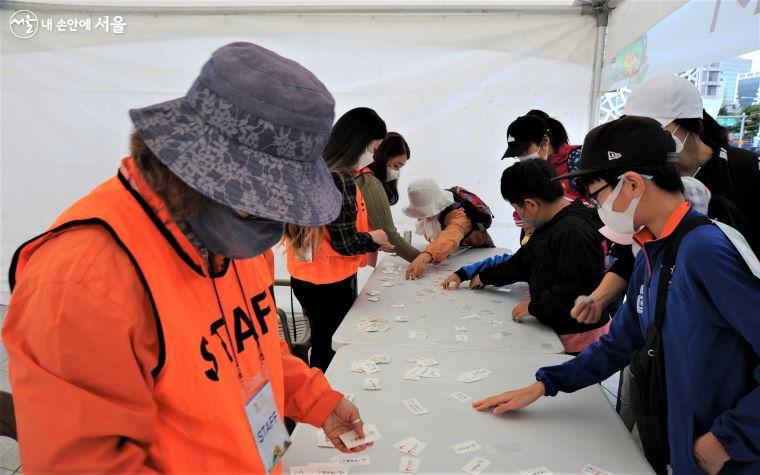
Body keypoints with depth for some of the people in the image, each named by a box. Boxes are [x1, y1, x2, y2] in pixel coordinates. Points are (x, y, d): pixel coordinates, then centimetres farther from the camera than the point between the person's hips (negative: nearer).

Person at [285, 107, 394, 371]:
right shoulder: (341, 179, -21)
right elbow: (344, 243, -21)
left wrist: (372, 241, 13)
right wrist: (375, 239, -2)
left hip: (306, 278, 9)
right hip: (331, 283, -9)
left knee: (322, 350, 19)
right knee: (331, 357, 6)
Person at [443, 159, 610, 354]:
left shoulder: (574, 232, -23)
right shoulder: (551, 226, 11)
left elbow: (574, 288, -27)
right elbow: (521, 262, 20)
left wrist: (534, 306, -14)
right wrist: (483, 277, 24)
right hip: (557, 327, 9)